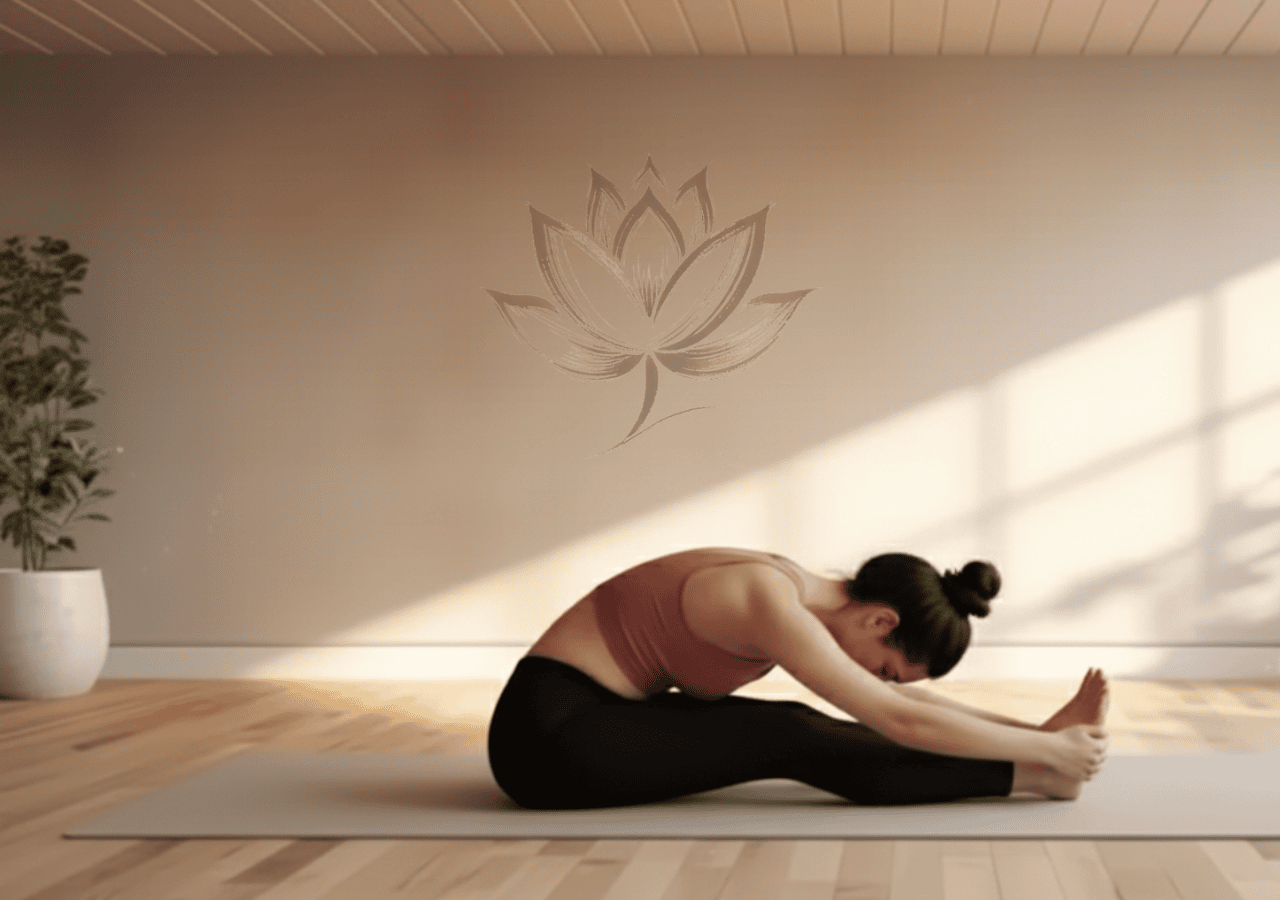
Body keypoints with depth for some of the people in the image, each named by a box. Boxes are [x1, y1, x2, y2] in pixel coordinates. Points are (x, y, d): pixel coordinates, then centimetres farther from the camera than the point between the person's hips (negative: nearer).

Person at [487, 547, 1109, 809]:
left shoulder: (797, 592, 6)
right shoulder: (774, 608, -23)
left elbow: (905, 703, 14)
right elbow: (899, 721, -23)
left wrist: (1034, 730, 9)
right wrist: (1043, 748, -16)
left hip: (591, 713, 9)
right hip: (547, 735, -9)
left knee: (800, 727, 0)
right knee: (794, 742, -13)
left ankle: (1032, 759, 1)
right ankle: (1029, 775, -9)